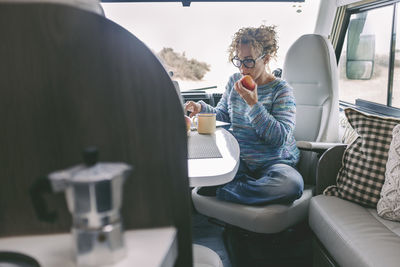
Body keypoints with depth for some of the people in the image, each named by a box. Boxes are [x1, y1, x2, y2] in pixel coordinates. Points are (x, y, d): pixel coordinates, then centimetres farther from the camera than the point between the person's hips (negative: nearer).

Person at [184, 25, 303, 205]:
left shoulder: (281, 90, -9)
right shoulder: (234, 81, 7)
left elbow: (280, 138, -19)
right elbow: (222, 115, 16)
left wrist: (253, 103, -24)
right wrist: (201, 108, -5)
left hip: (274, 162, -3)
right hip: (239, 160, 3)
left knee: (292, 184, -38)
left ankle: (220, 191, -25)